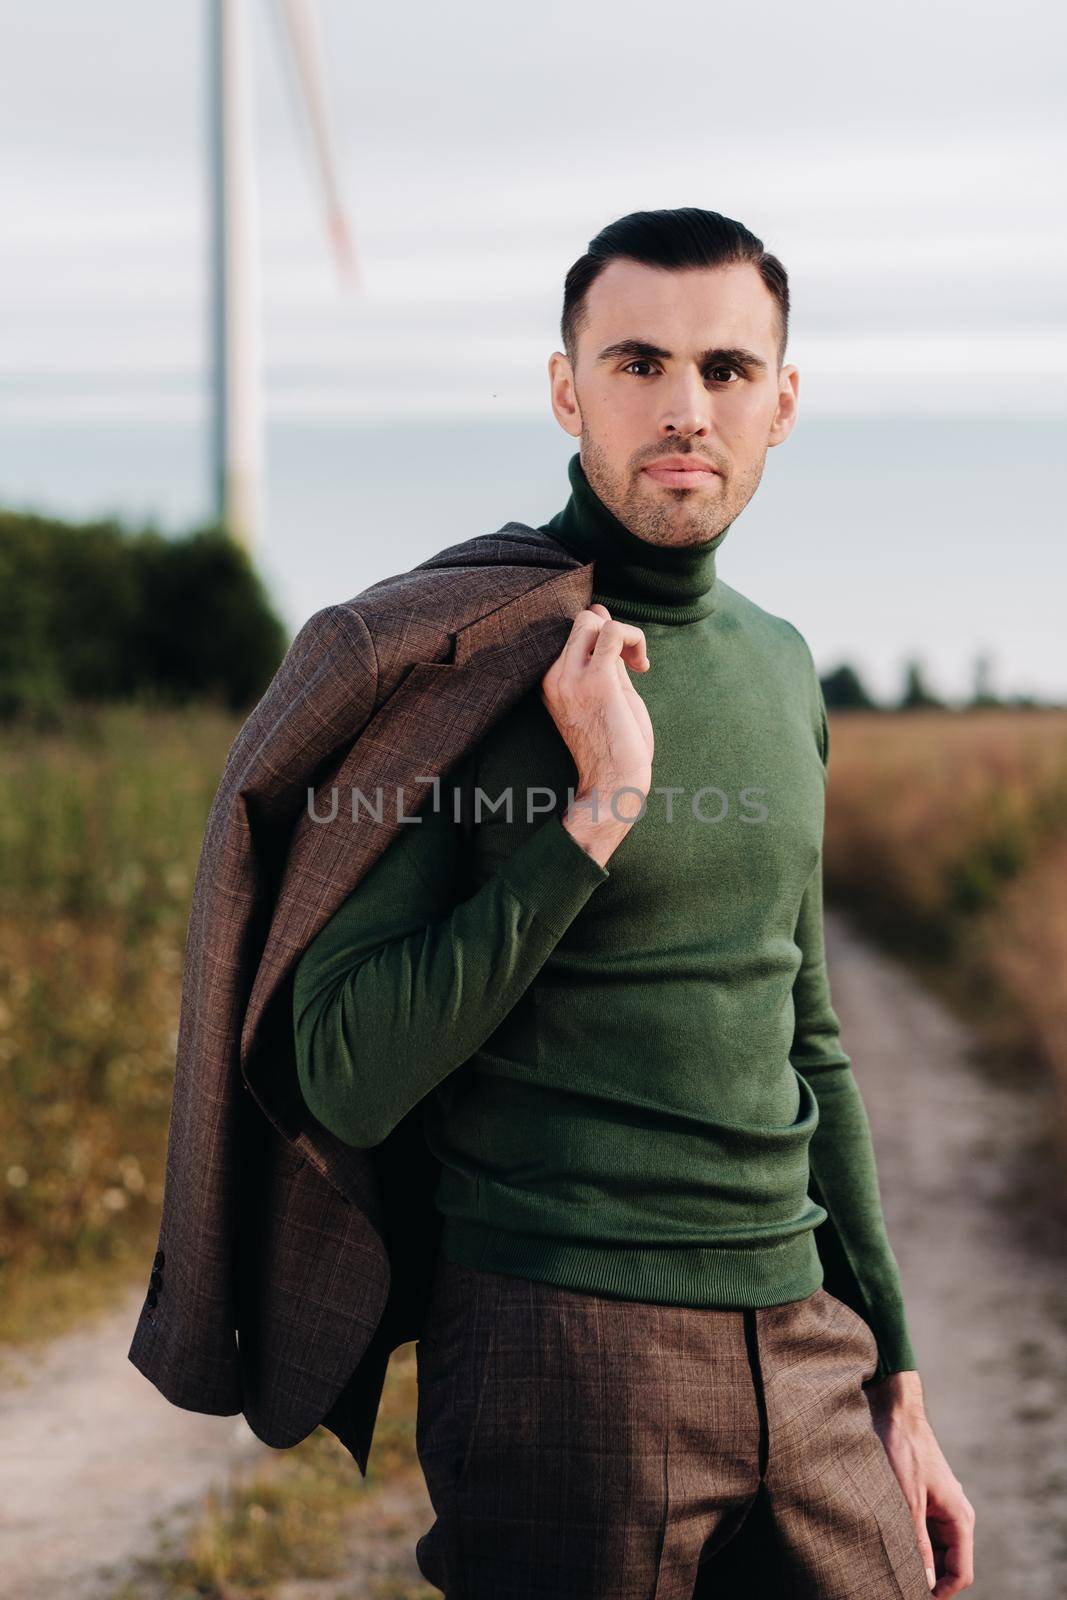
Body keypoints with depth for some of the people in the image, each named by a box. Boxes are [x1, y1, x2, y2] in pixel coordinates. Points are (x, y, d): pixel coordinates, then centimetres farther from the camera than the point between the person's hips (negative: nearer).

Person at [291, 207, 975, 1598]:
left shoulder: (781, 666, 11)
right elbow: (351, 1079, -14)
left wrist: (897, 1389, 17)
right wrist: (597, 812, -20)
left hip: (803, 1342, 6)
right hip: (562, 1342, -6)